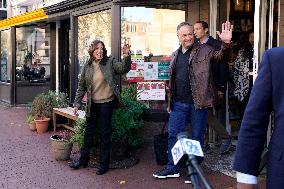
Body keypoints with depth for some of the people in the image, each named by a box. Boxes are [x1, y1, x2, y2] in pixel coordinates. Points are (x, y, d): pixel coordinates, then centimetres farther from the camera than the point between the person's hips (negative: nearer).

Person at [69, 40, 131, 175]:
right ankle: (83, 160, 30)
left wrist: (126, 56, -37)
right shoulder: (87, 67, 3)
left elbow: (123, 69, -20)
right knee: (88, 132, 15)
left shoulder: (110, 62, -6)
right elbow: (81, 87, 9)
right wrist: (77, 103, 4)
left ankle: (104, 164, 16)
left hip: (107, 103, -4)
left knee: (105, 134, 4)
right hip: (92, 104, 4)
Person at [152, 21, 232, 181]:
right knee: (173, 134, 8)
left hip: (198, 102, -4)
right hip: (178, 104, 5)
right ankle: (173, 168, 22)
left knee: (197, 137, 7)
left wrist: (226, 43, -39)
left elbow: (219, 55, -17)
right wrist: (170, 102, 19)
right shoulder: (175, 55, 14)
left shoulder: (204, 50, -1)